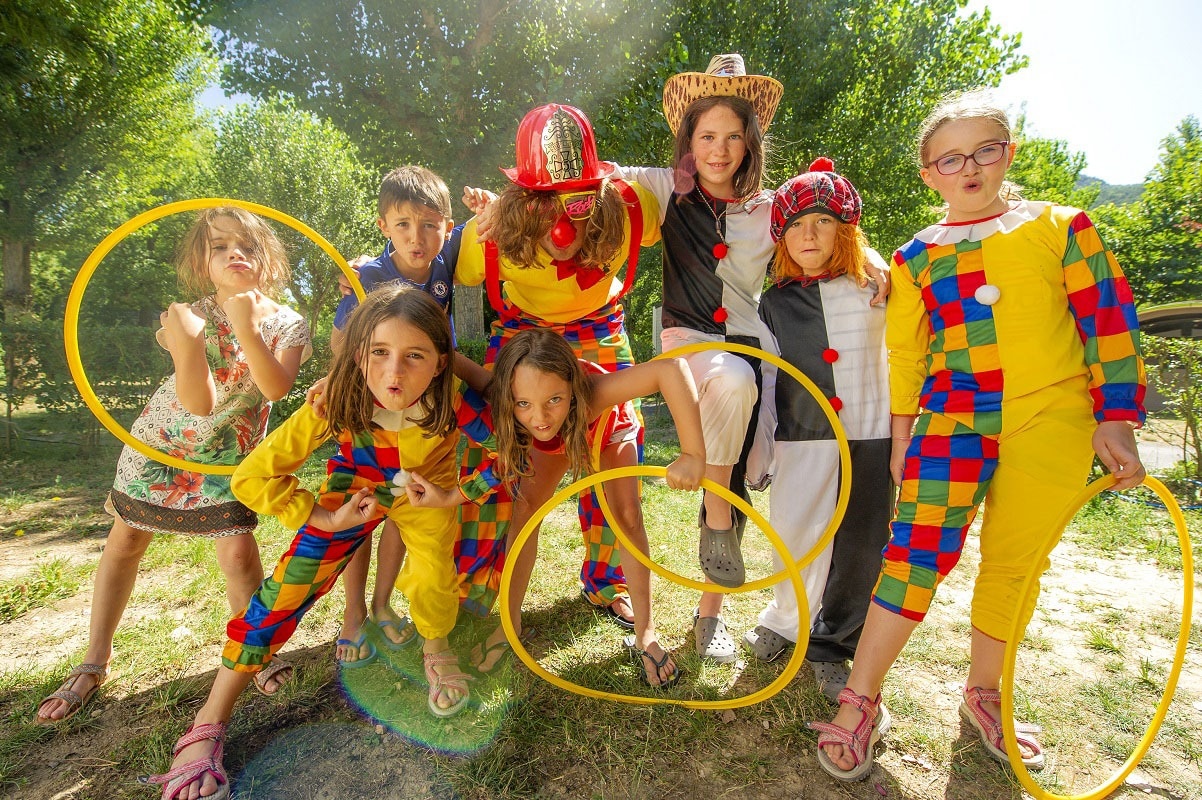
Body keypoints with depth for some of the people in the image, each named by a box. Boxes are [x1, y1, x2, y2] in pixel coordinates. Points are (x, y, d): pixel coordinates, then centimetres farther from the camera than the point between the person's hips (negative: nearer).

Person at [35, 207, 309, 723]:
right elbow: (199, 403, -28)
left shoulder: (287, 324, -14)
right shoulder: (195, 316, -18)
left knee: (238, 551, -11)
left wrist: (247, 329, -41)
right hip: (163, 438, 1)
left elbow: (277, 388, -31)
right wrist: (186, 342, -43)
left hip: (231, 451, -1)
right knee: (125, 538, 10)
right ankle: (94, 663, 28)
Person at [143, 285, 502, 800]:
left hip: (427, 488, 0)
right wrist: (326, 519, -22)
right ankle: (208, 728, 8)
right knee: (289, 585, -9)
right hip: (356, 484, 0)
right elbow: (253, 476, -26)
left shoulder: (454, 402, -37)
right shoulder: (336, 403, -35)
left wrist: (451, 498, -22)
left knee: (433, 583, -16)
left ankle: (435, 650, 22)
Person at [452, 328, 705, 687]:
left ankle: (645, 634, 2)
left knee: (627, 514, -13)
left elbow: (671, 369, -63)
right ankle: (510, 623, 8)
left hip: (611, 429, -2)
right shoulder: (507, 399, -41)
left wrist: (693, 455, -64)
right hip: (558, 437, 2)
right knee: (526, 506, -9)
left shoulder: (592, 394, -51)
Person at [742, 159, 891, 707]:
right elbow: (769, 379, 7)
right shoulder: (774, 303, 6)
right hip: (802, 439, 0)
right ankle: (786, 619, 31)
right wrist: (758, 451, 3)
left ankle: (832, 645, 27)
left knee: (859, 549, 5)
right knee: (797, 538, 1)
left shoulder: (874, 286, 3)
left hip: (870, 437, 0)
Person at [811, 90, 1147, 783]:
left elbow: (1108, 322, 5)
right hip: (953, 418, 0)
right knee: (921, 549, -11)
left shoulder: (1061, 227, 6)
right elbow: (904, 355, 9)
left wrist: (1115, 423, 1)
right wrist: (902, 439, 7)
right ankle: (860, 703, 1)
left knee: (1014, 563, 7)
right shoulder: (917, 258, 8)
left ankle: (984, 695, 29)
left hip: (1052, 424, 1)